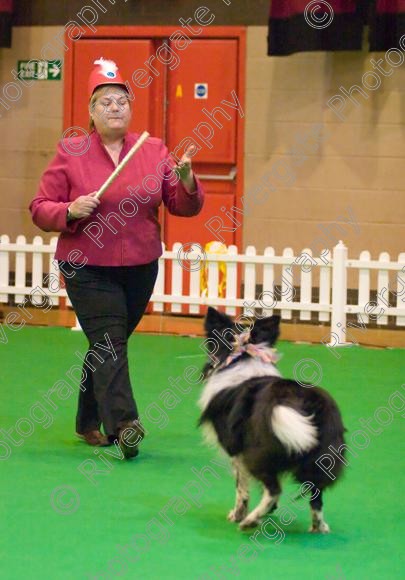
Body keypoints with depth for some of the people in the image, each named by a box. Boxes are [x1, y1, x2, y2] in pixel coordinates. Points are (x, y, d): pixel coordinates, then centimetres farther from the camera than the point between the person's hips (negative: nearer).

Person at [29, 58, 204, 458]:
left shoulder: (153, 150, 4)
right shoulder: (70, 154, -3)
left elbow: (184, 207, 2)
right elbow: (40, 210, -1)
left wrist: (187, 181, -18)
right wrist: (71, 210, -20)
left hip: (140, 268, 3)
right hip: (88, 270, -3)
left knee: (109, 344, 12)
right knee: (109, 344, -14)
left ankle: (89, 422, 26)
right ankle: (123, 424, -22)